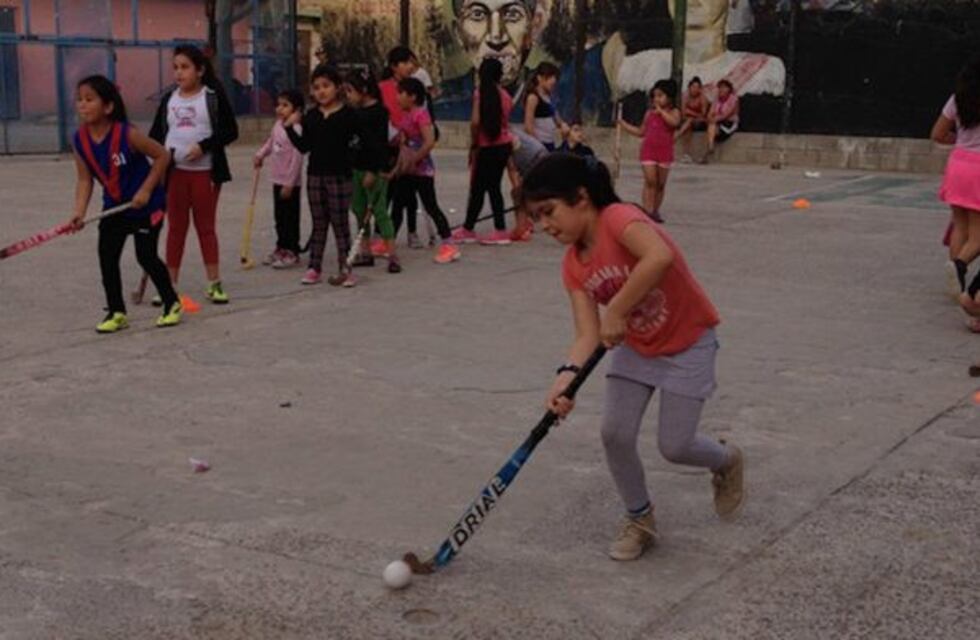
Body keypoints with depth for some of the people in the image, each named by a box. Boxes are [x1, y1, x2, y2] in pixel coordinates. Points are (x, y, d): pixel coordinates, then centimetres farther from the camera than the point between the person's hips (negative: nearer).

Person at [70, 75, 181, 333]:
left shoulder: (126, 134, -24)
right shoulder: (80, 140, -9)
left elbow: (162, 156, -16)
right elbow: (85, 180, -5)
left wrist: (146, 190, -20)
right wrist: (79, 212, -17)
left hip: (146, 204, -5)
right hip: (114, 206, 5)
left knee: (146, 256, -2)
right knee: (106, 256, 0)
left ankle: (172, 304, 19)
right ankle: (116, 312, 13)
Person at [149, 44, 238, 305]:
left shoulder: (214, 96, -3)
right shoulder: (169, 99, 7)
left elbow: (230, 131, -7)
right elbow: (156, 133, 9)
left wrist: (204, 146, -19)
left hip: (205, 172, -3)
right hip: (174, 172, 3)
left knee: (206, 227, 6)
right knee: (176, 227, 8)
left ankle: (214, 284, 12)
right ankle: (170, 285, 13)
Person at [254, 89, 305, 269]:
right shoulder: (278, 125, 5)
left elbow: (297, 159, -21)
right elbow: (271, 142, 23)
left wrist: (289, 183, -20)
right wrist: (260, 155, 8)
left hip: (290, 182, -8)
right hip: (278, 179, 8)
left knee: (290, 217, 1)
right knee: (279, 216, 15)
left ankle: (292, 252, 9)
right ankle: (281, 247, 26)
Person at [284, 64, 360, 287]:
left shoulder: (347, 115, -7)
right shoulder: (310, 116, 6)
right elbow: (304, 146, 6)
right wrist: (290, 128, -4)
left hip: (340, 175, -4)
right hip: (315, 174, 4)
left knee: (340, 223, 1)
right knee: (319, 223, 11)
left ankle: (344, 269, 6)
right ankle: (314, 268, 16)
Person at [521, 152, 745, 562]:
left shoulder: (618, 218, -28)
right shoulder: (573, 266, -7)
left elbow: (660, 257, -48)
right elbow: (588, 333, -14)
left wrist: (616, 312, -41)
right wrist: (568, 375, -33)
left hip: (687, 344, -6)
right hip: (636, 347, 6)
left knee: (674, 446, -3)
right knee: (615, 434, -4)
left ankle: (727, 460, 32)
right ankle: (640, 520, 20)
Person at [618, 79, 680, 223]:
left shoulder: (673, 112, -1)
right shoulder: (650, 113, 9)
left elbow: (674, 122, -25)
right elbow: (641, 132, 17)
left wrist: (661, 111, -18)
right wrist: (624, 125, 11)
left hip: (664, 152, -1)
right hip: (648, 150, 1)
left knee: (661, 184, 8)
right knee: (650, 180, -10)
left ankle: (655, 211, 19)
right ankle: (647, 210, -13)